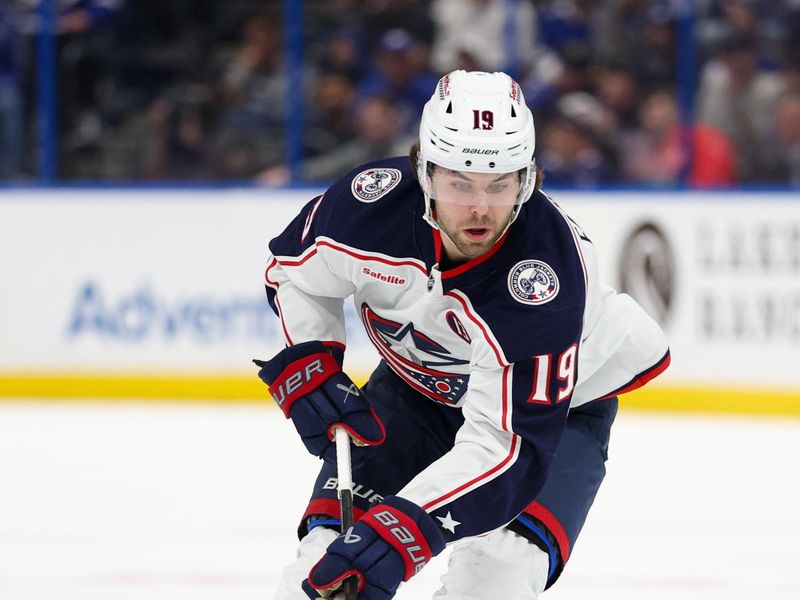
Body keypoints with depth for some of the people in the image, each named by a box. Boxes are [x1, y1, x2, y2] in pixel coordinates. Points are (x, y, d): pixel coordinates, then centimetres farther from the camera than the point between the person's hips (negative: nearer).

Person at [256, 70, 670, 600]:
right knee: (331, 555, -11)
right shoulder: (374, 200, -29)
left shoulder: (544, 278, -40)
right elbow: (293, 269, -4)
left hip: (554, 404, -3)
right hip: (415, 387, 3)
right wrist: (306, 370, -19)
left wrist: (403, 528, -55)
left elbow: (510, 443, -44)